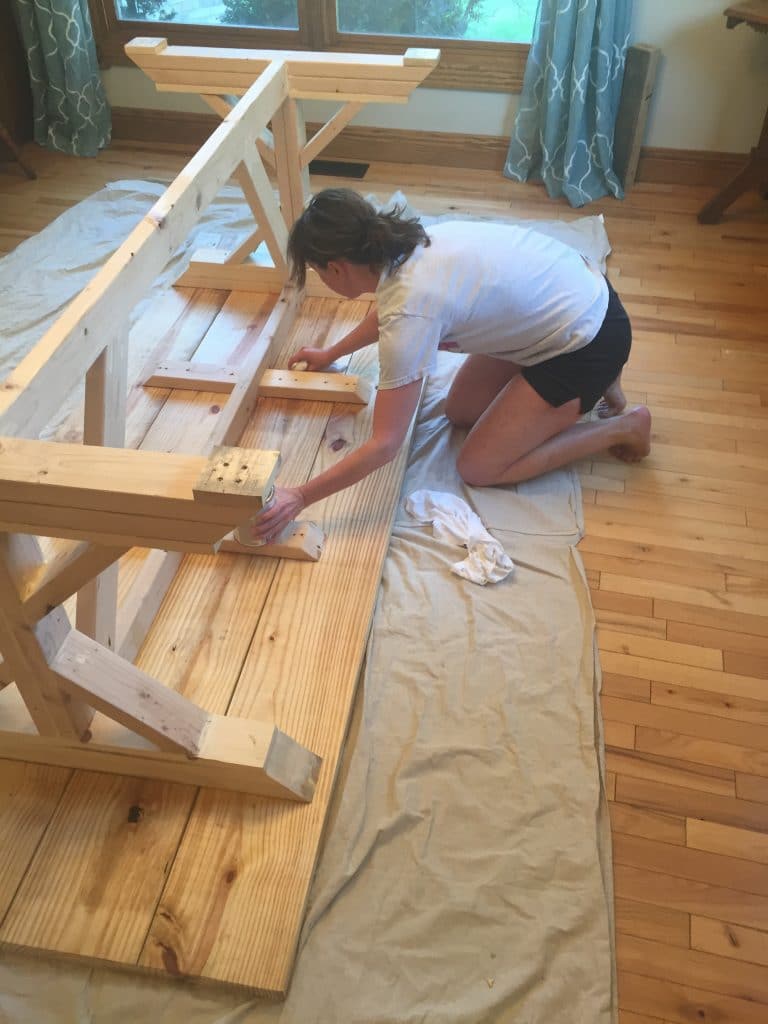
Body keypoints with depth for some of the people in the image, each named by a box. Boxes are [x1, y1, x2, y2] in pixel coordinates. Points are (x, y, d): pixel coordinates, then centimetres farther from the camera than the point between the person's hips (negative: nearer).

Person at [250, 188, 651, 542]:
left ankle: (623, 427, 7)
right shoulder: (407, 243, -5)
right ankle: (591, 380, 22)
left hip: (588, 337, -8)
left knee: (479, 468, -3)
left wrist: (298, 498, -23)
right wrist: (331, 354, 31)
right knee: (460, 412, 16)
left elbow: (384, 445, -28)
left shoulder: (410, 311, -30)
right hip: (573, 287, 9)